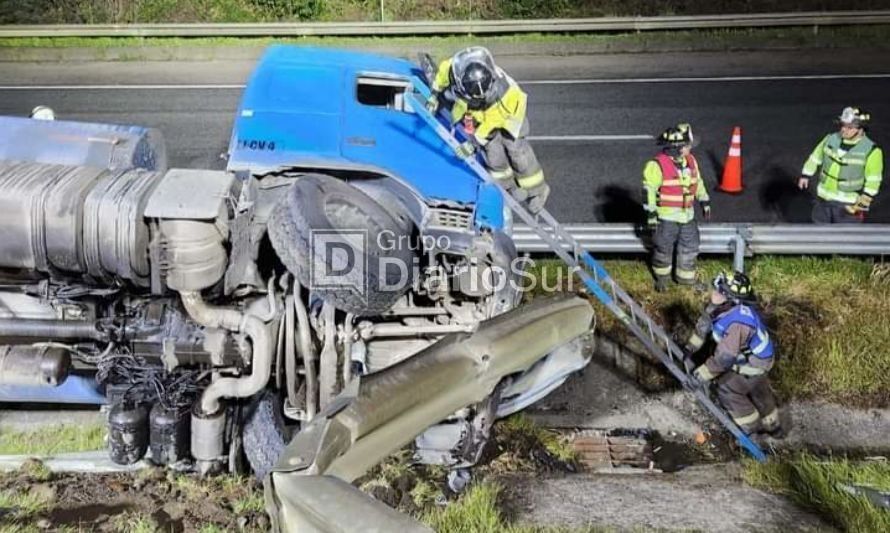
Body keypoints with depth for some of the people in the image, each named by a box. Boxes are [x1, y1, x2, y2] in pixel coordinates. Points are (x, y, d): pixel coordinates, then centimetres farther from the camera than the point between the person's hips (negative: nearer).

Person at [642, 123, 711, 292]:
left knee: (690, 247, 15)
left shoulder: (690, 161, 4)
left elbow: (698, 182, 18)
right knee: (664, 249, 8)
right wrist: (651, 213, -17)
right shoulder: (658, 165, -18)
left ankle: (686, 277, 32)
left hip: (687, 215, 6)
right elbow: (649, 189, -16)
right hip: (667, 217, -6)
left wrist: (705, 201, 18)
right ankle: (662, 278, 29)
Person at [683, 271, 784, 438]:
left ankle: (752, 427, 29)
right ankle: (773, 427, 50)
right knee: (758, 390, 27)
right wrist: (690, 347, 0)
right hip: (753, 355, 8)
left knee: (726, 389, 7)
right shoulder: (719, 305, -20)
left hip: (754, 362, -8)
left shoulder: (738, 324, -44)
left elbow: (723, 358, -36)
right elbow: (704, 323, -2)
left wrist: (701, 375, -26)